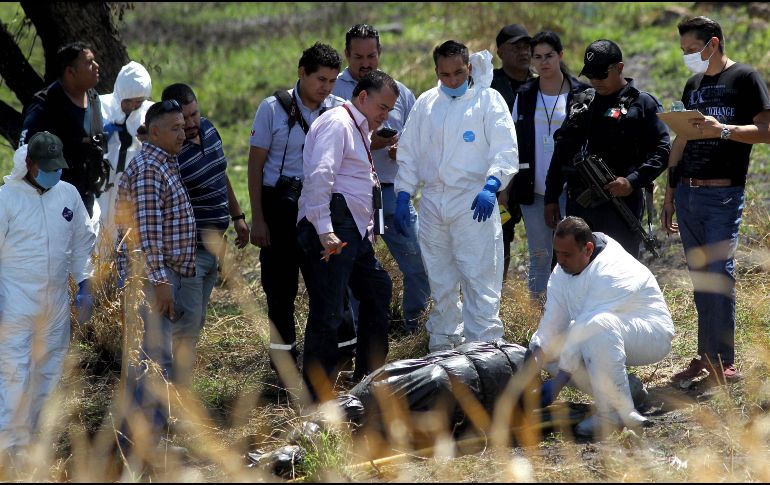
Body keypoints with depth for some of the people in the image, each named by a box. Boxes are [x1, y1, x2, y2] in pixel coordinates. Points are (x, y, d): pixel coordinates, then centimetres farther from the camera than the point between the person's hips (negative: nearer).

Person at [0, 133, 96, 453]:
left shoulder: (68, 195, 7)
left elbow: (82, 244, 16)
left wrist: (85, 287, 10)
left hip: (56, 301, 6)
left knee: (49, 369, 10)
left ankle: (30, 436, 22)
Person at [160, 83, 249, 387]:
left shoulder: (208, 129, 6)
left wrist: (237, 216, 26)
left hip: (214, 244, 9)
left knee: (195, 321, 14)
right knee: (188, 321, -12)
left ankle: (179, 385, 22)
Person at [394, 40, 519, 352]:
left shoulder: (489, 100, 1)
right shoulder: (426, 103, 14)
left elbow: (506, 151, -7)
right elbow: (408, 152, 18)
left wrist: (491, 186, -22)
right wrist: (403, 196, 9)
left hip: (474, 202, -5)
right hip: (433, 203, 5)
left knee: (480, 280, -11)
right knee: (440, 282, 10)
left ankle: (484, 347, -11)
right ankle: (442, 344, 19)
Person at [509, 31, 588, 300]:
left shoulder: (580, 94, -1)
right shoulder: (525, 96, 9)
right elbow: (514, 144, 13)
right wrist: (507, 185, 7)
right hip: (533, 190, 3)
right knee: (539, 257, 8)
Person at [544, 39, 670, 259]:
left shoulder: (642, 104, 1)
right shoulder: (581, 104, 17)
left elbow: (662, 150, -6)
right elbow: (561, 152, 21)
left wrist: (633, 182, -18)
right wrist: (551, 198, 15)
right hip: (578, 204, 5)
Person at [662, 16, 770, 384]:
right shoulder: (694, 85, 19)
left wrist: (722, 130, -24)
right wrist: (669, 195, 20)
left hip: (723, 195, -7)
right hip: (687, 194, 7)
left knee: (719, 274, -11)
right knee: (700, 277, 8)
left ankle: (724, 362, -10)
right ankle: (706, 357, 12)